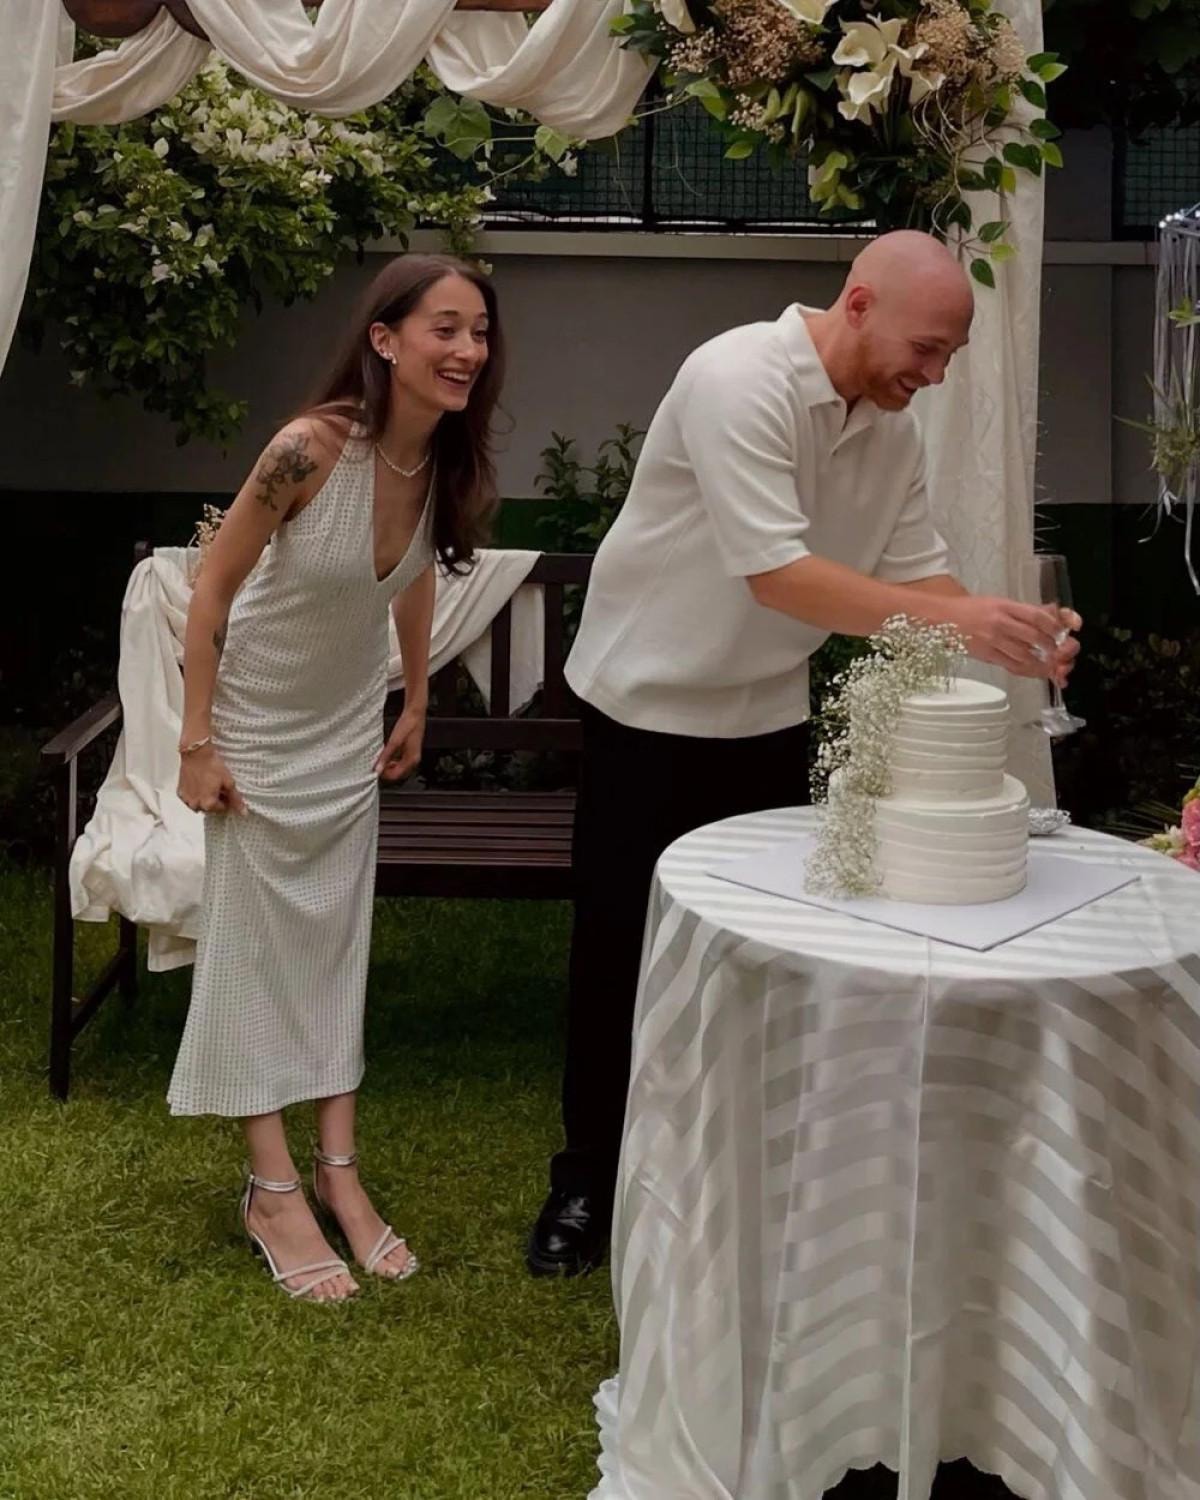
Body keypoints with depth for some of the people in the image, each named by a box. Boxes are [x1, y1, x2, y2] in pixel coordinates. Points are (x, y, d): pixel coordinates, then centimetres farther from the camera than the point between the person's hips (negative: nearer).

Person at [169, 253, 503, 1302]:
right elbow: (212, 590, -20)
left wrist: (416, 710, 13)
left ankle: (338, 1173, 16)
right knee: (256, 941, 2)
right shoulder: (312, 449, -29)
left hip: (351, 729, 5)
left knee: (339, 939, 8)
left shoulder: (449, 459, -12)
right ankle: (273, 1190, 8)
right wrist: (196, 743, -18)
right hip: (260, 727, -5)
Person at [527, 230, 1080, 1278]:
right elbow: (774, 573, -33)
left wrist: (1007, 631, -19)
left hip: (770, 713, 6)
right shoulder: (738, 382, -26)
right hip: (652, 703, -6)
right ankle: (588, 1181, 20)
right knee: (621, 946, 4)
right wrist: (950, 617, -37)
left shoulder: (892, 425, -2)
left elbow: (914, 568, 1)